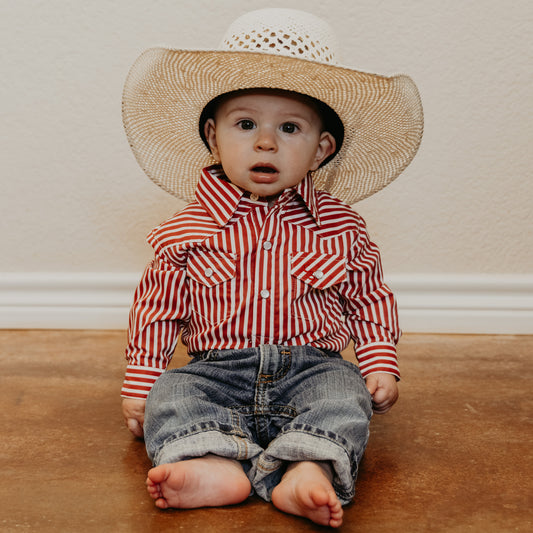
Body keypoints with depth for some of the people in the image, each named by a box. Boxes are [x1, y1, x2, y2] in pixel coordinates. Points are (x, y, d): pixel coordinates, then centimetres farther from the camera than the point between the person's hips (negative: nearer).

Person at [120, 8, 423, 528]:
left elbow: (368, 298, 12)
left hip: (310, 367, 0)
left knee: (344, 394, -27)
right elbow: (157, 308, 5)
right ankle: (212, 463, -44)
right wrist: (139, 386, 4)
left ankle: (307, 469, -46)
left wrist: (381, 365, 0)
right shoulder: (188, 230, 0)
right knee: (171, 395, -24)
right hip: (217, 371, 1)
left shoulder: (340, 227, 3)